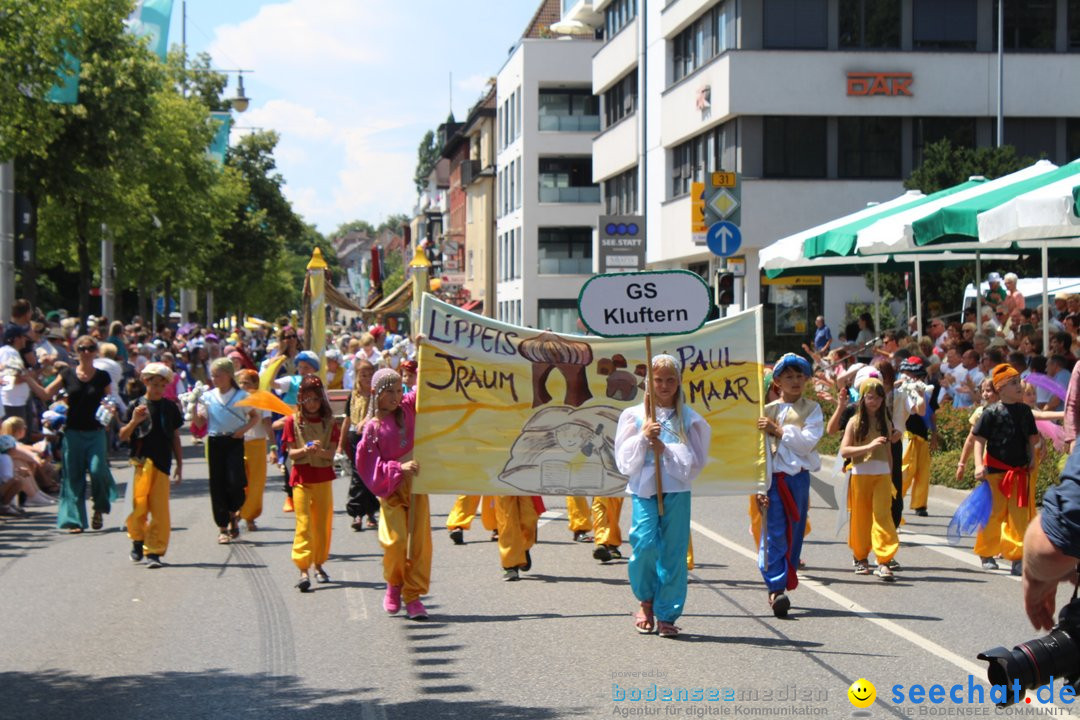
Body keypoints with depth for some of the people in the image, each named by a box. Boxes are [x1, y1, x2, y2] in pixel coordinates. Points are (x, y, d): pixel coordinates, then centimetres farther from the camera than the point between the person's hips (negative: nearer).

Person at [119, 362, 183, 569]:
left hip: (162, 463, 2)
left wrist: (179, 464, 13)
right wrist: (134, 421, -16)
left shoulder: (170, 407, 9)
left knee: (160, 509, -3)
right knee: (138, 504, -9)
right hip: (141, 461, -2)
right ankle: (137, 538, 17)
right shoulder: (136, 406, 3)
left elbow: (175, 437, 16)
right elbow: (123, 436, 2)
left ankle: (154, 551, 3)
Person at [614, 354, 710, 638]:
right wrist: (643, 436, -10)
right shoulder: (634, 416, 9)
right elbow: (624, 460, 4)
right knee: (645, 544, -16)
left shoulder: (689, 419, 8)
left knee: (673, 551, -2)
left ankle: (666, 614, 9)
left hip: (677, 491, 0)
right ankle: (646, 600, 10)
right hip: (643, 489, 0)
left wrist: (666, 450, -10)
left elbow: (695, 462, 3)